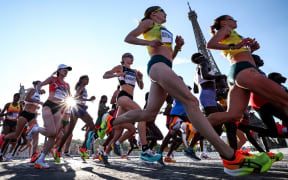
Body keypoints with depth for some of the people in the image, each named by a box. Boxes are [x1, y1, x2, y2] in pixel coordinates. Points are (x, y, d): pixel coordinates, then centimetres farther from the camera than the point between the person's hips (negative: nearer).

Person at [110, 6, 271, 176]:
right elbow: (128, 38, 6)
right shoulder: (148, 22, 18)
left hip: (166, 66, 9)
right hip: (157, 64, -9)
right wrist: (148, 42, -11)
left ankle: (111, 122, 13)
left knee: (149, 114, -2)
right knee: (191, 101, -24)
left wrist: (178, 46, 17)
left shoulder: (165, 31, 38)